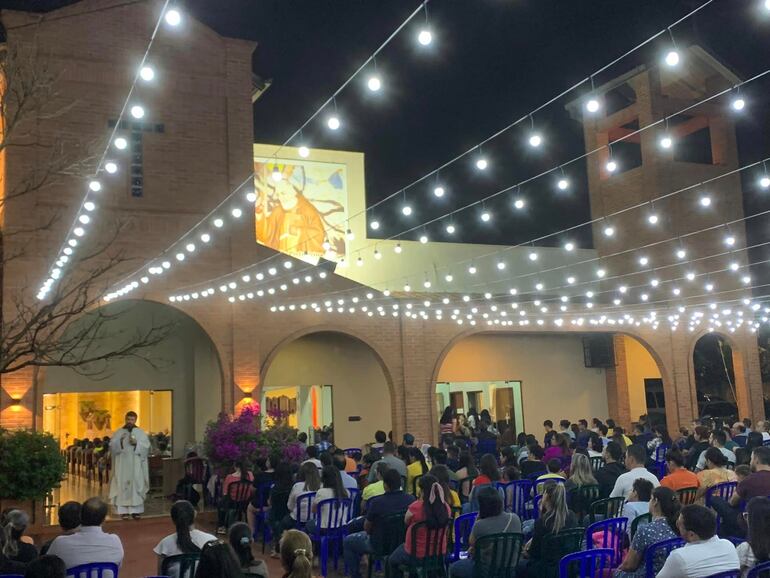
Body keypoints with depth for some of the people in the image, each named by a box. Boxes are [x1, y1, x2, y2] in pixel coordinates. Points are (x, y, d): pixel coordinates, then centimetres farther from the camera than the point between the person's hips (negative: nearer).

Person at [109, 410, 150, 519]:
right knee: (122, 485, -3)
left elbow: (147, 446, 0)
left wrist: (137, 443, -16)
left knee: (136, 485, -3)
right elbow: (112, 446, -1)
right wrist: (120, 441, -18)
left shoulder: (141, 432, 8)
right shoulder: (118, 432, 8)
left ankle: (135, 510, 0)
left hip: (136, 465, 0)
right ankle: (123, 510, -1)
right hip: (122, 464, 0)